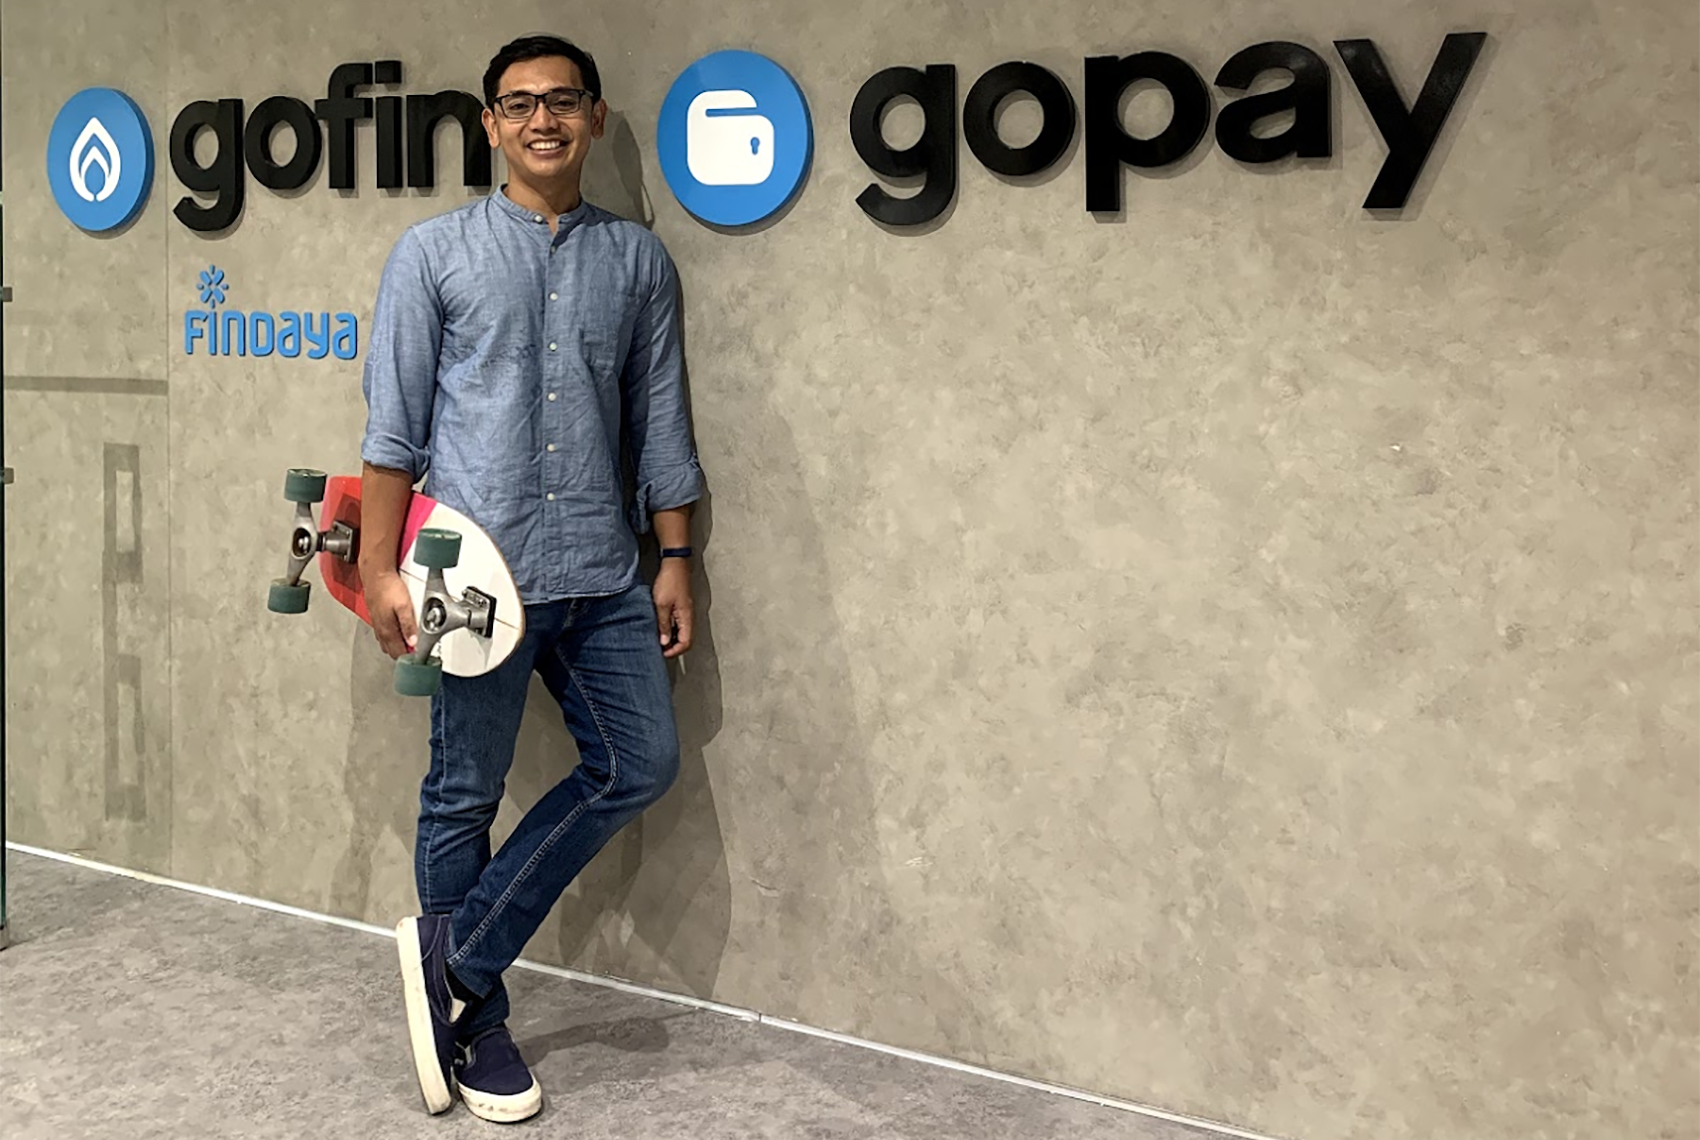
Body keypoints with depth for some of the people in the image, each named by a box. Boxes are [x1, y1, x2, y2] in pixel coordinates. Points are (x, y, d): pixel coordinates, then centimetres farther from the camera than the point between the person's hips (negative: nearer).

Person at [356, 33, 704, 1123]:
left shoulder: (638, 259, 11)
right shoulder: (434, 252, 3)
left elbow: (660, 422, 12)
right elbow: (394, 424, -1)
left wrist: (674, 560, 8)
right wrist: (381, 568, -7)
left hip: (604, 576, 4)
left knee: (640, 765, 2)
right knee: (465, 797, 5)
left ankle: (454, 951, 14)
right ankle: (476, 1021, 21)